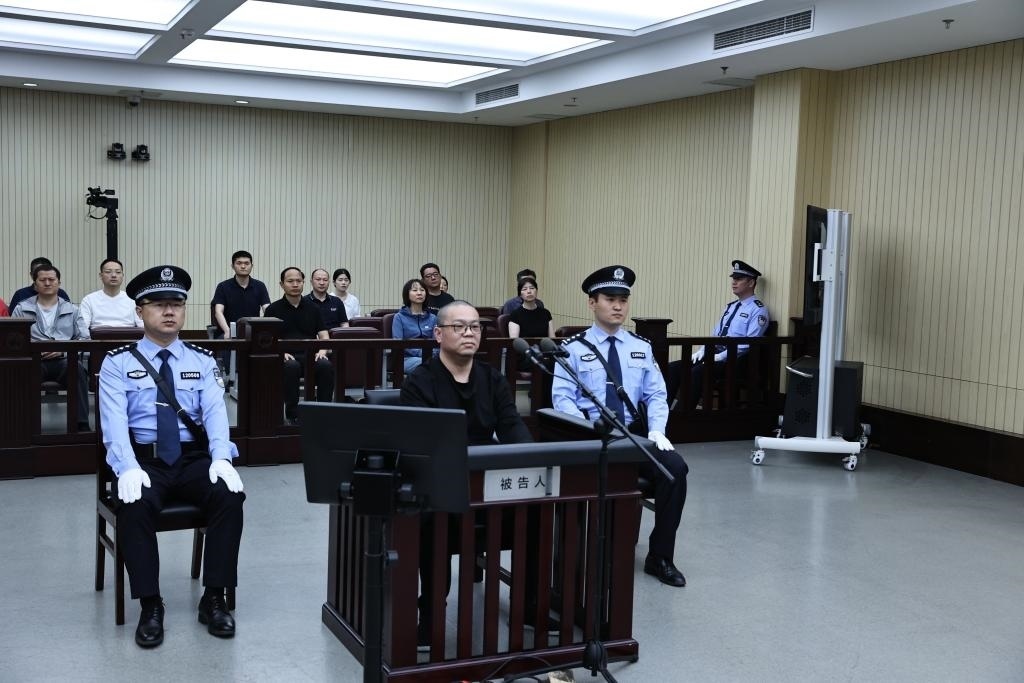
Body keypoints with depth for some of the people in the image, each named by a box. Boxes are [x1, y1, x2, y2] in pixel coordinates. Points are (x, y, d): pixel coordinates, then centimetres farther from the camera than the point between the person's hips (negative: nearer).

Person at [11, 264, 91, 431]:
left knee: (78, 369, -34)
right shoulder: (21, 309, 19)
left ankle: (82, 425, -33)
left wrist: (63, 348, -8)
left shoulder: (71, 310, 21)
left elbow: (85, 338, 10)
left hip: (63, 360, 1)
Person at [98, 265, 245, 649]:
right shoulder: (118, 364, 3)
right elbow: (115, 422, -9)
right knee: (135, 506, -33)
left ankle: (214, 599, -13)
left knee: (230, 496, -27)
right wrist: (128, 468, -28)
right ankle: (150, 606, -18)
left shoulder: (202, 361, 10)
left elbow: (215, 412, -4)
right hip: (143, 459, -2)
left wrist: (221, 459, -23)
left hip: (194, 458, 2)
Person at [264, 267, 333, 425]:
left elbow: (324, 335, 12)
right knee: (291, 367, -37)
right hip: (286, 356, -2)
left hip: (310, 354, 2)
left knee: (326, 366, -31)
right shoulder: (273, 309, 10)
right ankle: (292, 413, -22)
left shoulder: (312, 308, 17)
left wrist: (322, 350, -9)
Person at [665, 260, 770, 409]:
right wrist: (702, 351, 4)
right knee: (673, 368, -10)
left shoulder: (758, 310, -4)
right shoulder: (730, 307, 22)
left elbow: (749, 344, -15)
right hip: (714, 353, 8)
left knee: (697, 371, -33)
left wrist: (720, 357, -20)